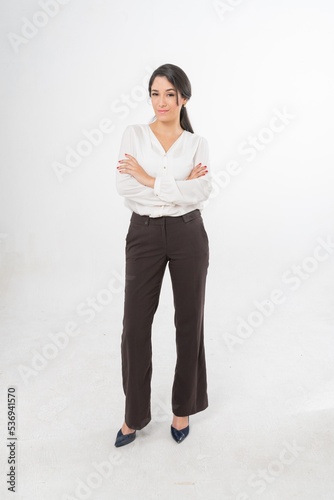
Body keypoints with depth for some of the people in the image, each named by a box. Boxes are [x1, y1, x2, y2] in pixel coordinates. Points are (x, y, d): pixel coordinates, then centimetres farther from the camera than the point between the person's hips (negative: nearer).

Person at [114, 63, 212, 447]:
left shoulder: (197, 143, 4)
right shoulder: (134, 134, 3)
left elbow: (202, 192, -14)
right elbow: (124, 186, -11)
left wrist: (149, 179, -16)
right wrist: (180, 187, -14)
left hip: (188, 235, 1)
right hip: (144, 234, 0)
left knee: (189, 322, 8)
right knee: (135, 324, 2)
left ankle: (183, 408, 31)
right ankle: (135, 414, 25)